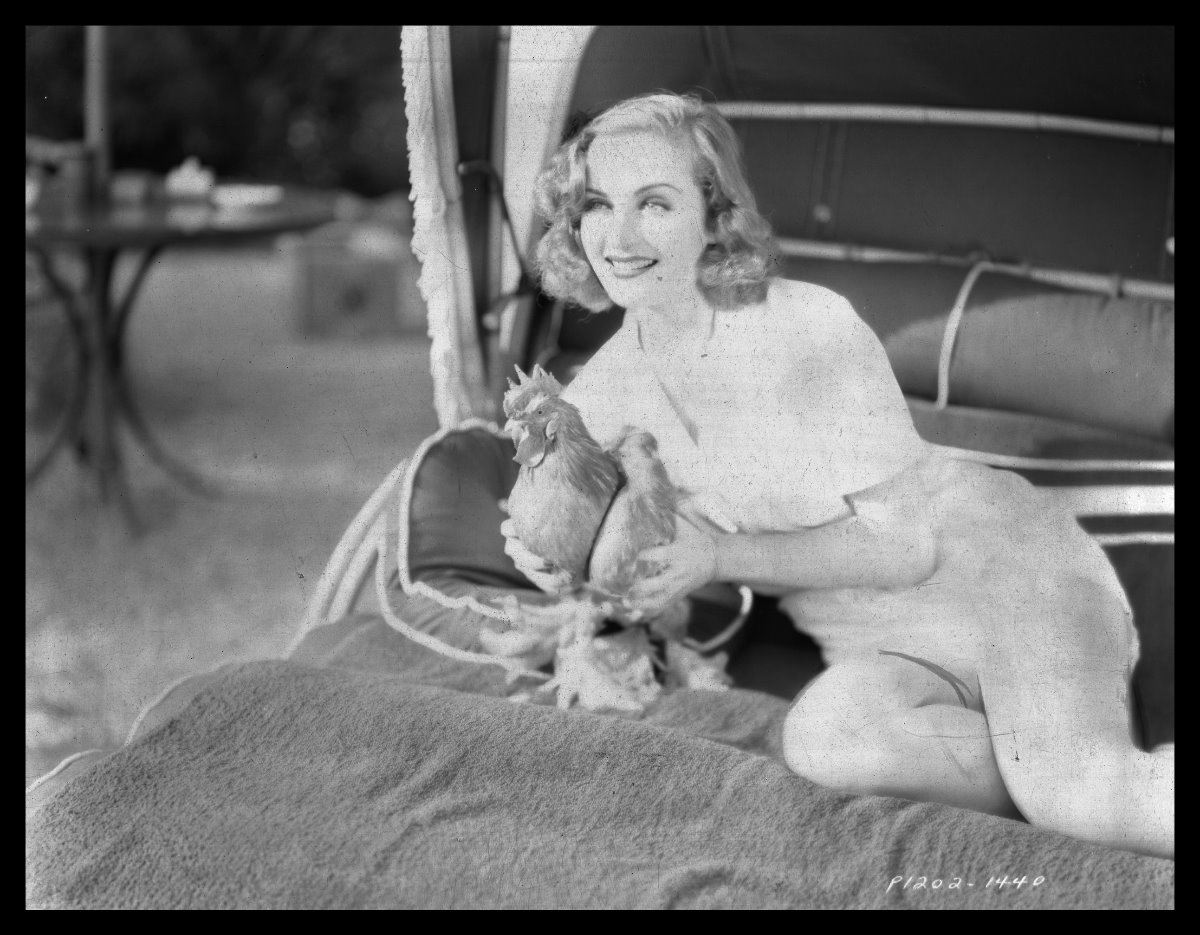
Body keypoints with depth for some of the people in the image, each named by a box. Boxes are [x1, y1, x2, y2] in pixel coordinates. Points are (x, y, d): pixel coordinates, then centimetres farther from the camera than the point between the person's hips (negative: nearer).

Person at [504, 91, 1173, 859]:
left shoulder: (811, 327, -17)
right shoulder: (600, 398, 0)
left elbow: (905, 544, -14)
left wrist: (721, 555, -24)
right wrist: (551, 558, -12)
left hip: (1001, 565, -4)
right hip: (880, 648, 5)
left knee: (1079, 791, -34)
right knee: (827, 735, -33)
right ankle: (1098, 802, -17)